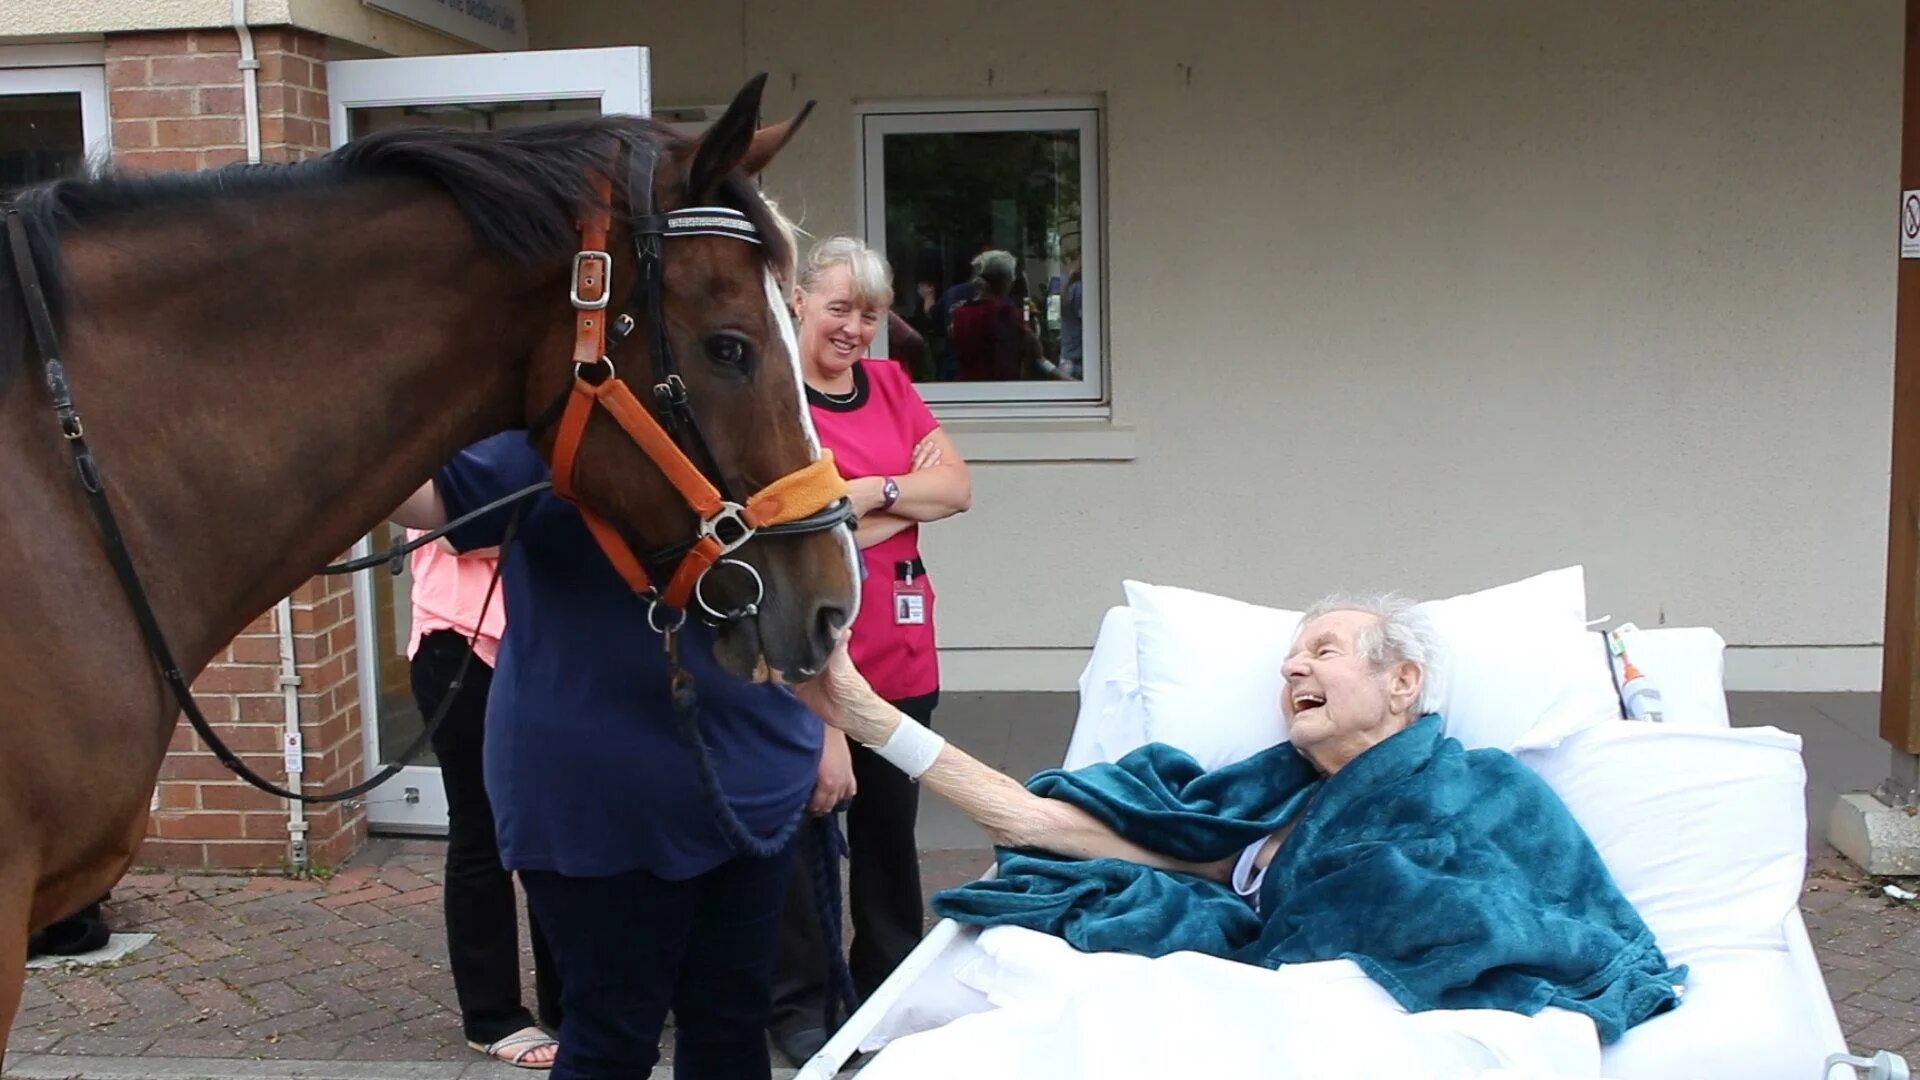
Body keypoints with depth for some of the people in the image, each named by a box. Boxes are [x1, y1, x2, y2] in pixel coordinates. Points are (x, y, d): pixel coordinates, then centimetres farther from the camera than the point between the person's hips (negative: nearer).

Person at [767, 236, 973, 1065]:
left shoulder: (890, 386, 10)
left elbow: (957, 488, 3)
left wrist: (872, 494, -12)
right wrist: (911, 490, -16)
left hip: (900, 654, 6)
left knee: (890, 826, 17)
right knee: (797, 828, 7)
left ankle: (889, 988, 33)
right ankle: (797, 1004, 23)